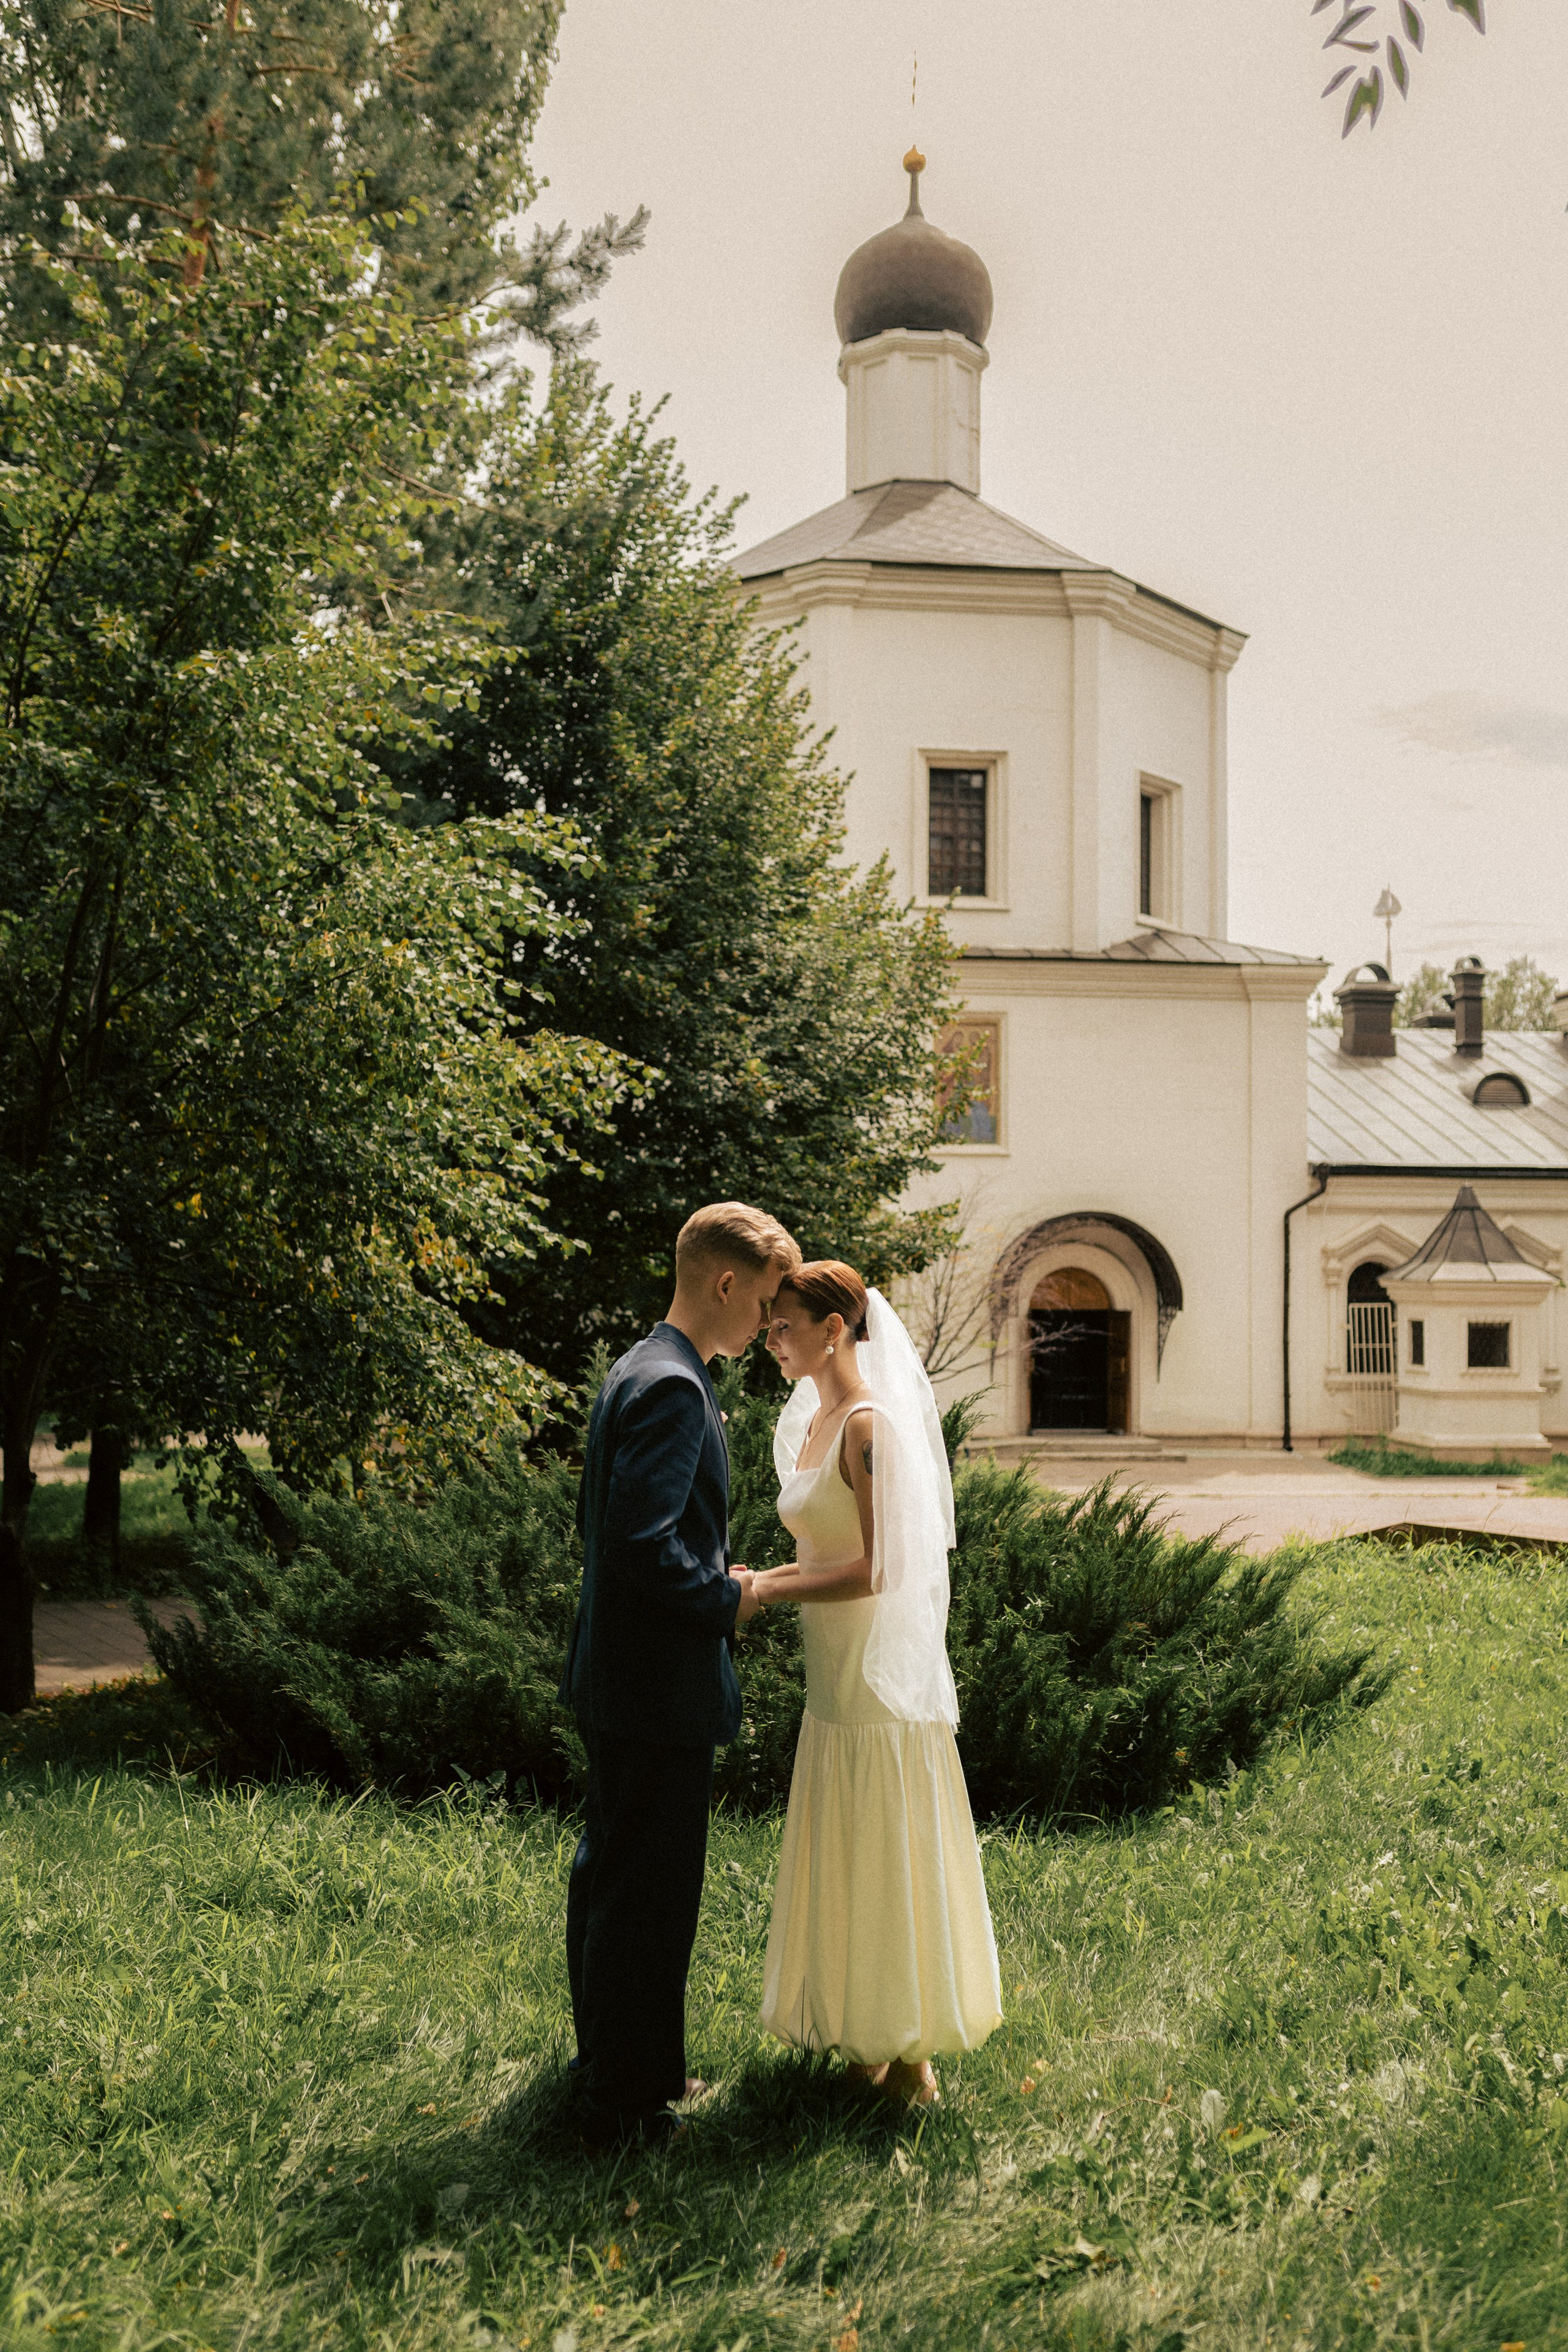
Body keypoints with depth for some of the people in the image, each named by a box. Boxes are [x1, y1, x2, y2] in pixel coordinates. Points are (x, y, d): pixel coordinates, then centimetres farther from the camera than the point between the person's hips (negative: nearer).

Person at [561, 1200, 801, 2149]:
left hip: (620, 1679, 11)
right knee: (649, 1895, 1)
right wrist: (728, 1598, -14)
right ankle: (628, 2105, 12)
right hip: (661, 1688, -11)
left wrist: (713, 1579, 12)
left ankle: (610, 2065, 36)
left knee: (612, 1877, 21)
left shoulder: (641, 1373, 12)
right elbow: (642, 1543, -28)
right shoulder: (673, 1387, -21)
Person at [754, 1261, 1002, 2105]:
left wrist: (768, 1590, -17)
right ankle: (871, 2034, 29)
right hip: (835, 1670, 9)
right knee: (845, 1856, 16)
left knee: (884, 1856, 3)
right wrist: (769, 1576, 2)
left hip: (879, 1671, -9)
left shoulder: (871, 1426, -18)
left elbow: (876, 1570, -21)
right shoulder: (812, 1420, 10)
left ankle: (909, 2057, 16)